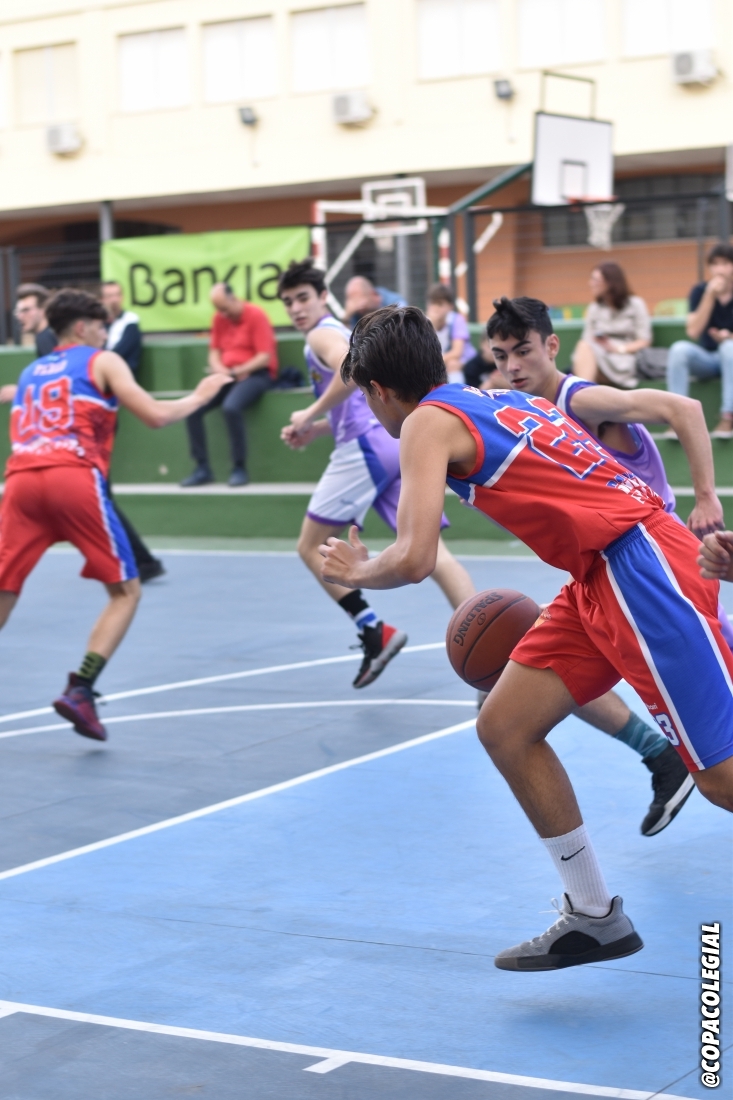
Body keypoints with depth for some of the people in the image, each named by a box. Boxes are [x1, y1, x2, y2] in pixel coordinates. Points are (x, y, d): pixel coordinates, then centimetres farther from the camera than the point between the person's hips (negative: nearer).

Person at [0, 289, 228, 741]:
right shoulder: (103, 362, 14)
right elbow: (156, 416, 3)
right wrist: (199, 396, 21)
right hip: (74, 478, -4)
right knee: (126, 590, 7)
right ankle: (80, 690, -8)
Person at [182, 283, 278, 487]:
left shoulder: (256, 316, -9)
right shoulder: (219, 318, 10)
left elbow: (265, 357, -14)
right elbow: (214, 352, 12)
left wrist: (236, 371, -20)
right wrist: (220, 370, -10)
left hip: (256, 374, -7)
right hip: (228, 376, 7)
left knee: (231, 407, -36)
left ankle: (239, 469, -22)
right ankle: (202, 469, -9)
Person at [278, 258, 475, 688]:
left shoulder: (323, 334, 0)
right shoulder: (344, 334, 29)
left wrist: (312, 414, -13)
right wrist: (314, 429, 26)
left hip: (365, 445, -9)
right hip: (397, 439, 9)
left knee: (312, 546, 3)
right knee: (433, 551, -1)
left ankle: (375, 632, -7)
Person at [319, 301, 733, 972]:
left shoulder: (427, 422, -5)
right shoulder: (499, 401, 20)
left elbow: (414, 559, -17)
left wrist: (356, 573, 5)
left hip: (642, 569, -9)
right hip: (601, 574, 9)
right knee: (504, 727, 10)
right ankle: (594, 918, 16)